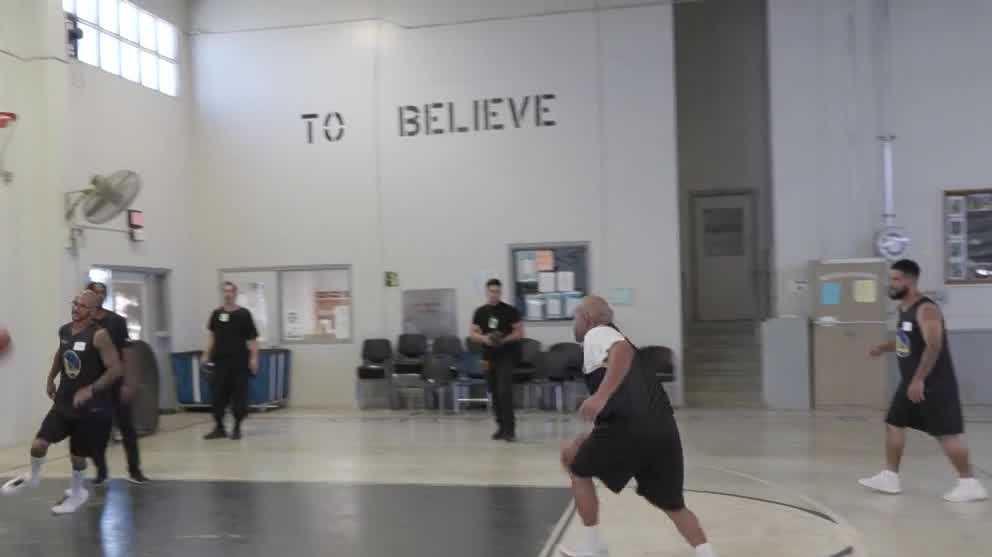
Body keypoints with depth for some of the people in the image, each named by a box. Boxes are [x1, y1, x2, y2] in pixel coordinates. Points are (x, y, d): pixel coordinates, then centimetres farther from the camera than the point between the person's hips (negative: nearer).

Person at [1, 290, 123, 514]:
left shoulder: (99, 335, -21)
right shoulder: (64, 331, 1)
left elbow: (115, 369, -22)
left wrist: (90, 390, -27)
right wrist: (51, 378, 22)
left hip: (90, 406, -5)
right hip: (64, 401, 5)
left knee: (77, 453, 8)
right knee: (38, 444, -2)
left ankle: (76, 493, 33)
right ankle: (33, 476, 30)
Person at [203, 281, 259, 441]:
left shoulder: (244, 314, -3)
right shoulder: (217, 314, 6)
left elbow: (252, 338, -5)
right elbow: (212, 335, 15)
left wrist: (254, 358, -11)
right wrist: (207, 354, 9)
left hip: (239, 361, -3)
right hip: (220, 360, 3)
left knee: (239, 394, 1)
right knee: (219, 394, 3)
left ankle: (237, 428, 14)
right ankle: (219, 427, 12)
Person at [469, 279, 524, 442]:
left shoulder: (510, 311, -4)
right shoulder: (480, 312, 7)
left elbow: (519, 332, -4)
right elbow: (472, 333, 9)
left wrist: (504, 339, -19)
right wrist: (484, 338, -11)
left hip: (507, 355, -5)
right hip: (489, 356, 5)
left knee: (504, 391, -14)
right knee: (494, 393, 10)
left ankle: (509, 429, -11)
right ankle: (501, 426, 23)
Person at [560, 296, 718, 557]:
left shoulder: (597, 334, 7)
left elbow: (624, 349, -19)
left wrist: (600, 396, -27)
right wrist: (583, 445, 42)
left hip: (630, 425, -8)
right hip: (663, 428, 8)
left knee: (579, 472, 17)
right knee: (673, 505, 21)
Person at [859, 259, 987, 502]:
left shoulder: (926, 309, -19)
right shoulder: (903, 309, 11)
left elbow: (934, 346, -27)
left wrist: (919, 380, -29)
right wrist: (884, 347, 14)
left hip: (934, 383, -10)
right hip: (910, 381, 10)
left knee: (947, 433, -4)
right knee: (894, 425, 10)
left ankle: (970, 484, 8)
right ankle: (890, 477, 18)